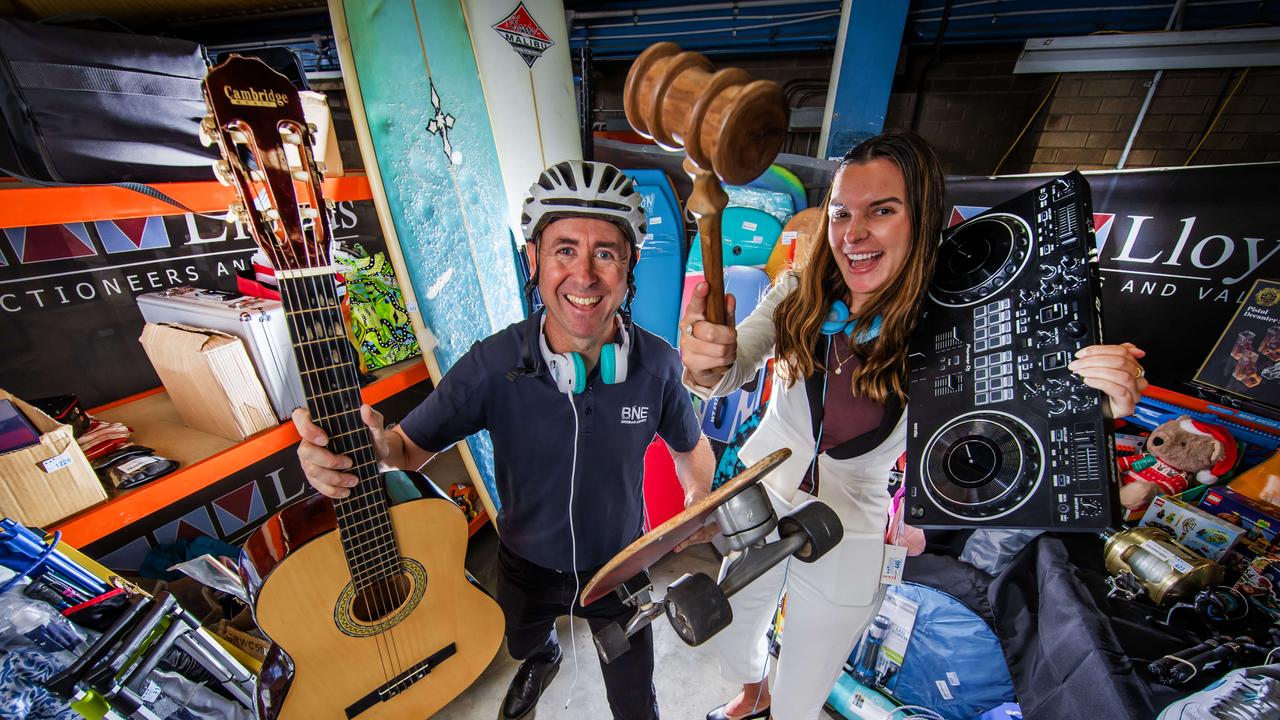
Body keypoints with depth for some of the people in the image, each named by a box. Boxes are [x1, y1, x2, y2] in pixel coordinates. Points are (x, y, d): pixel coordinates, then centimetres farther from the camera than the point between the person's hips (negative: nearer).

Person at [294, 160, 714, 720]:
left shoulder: (656, 364, -24)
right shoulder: (494, 365, -27)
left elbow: (691, 448, -6)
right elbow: (413, 446, -17)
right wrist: (374, 446, -38)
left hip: (619, 567, -1)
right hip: (527, 566, 2)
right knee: (522, 646, 37)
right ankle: (543, 659, 75)